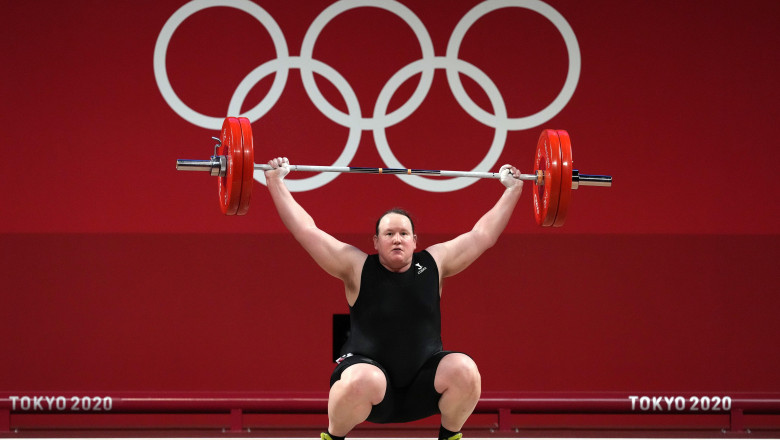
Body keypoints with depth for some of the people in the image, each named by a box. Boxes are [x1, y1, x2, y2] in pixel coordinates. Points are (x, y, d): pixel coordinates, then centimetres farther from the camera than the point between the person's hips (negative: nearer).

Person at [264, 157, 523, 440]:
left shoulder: (434, 264, 6)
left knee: (465, 371, -25)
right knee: (362, 383, -36)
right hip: (369, 371, -3)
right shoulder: (357, 268, -1)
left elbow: (483, 234, 13)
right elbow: (306, 230, -2)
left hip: (423, 385, 3)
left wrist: (512, 189, 16)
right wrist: (275, 182, -2)